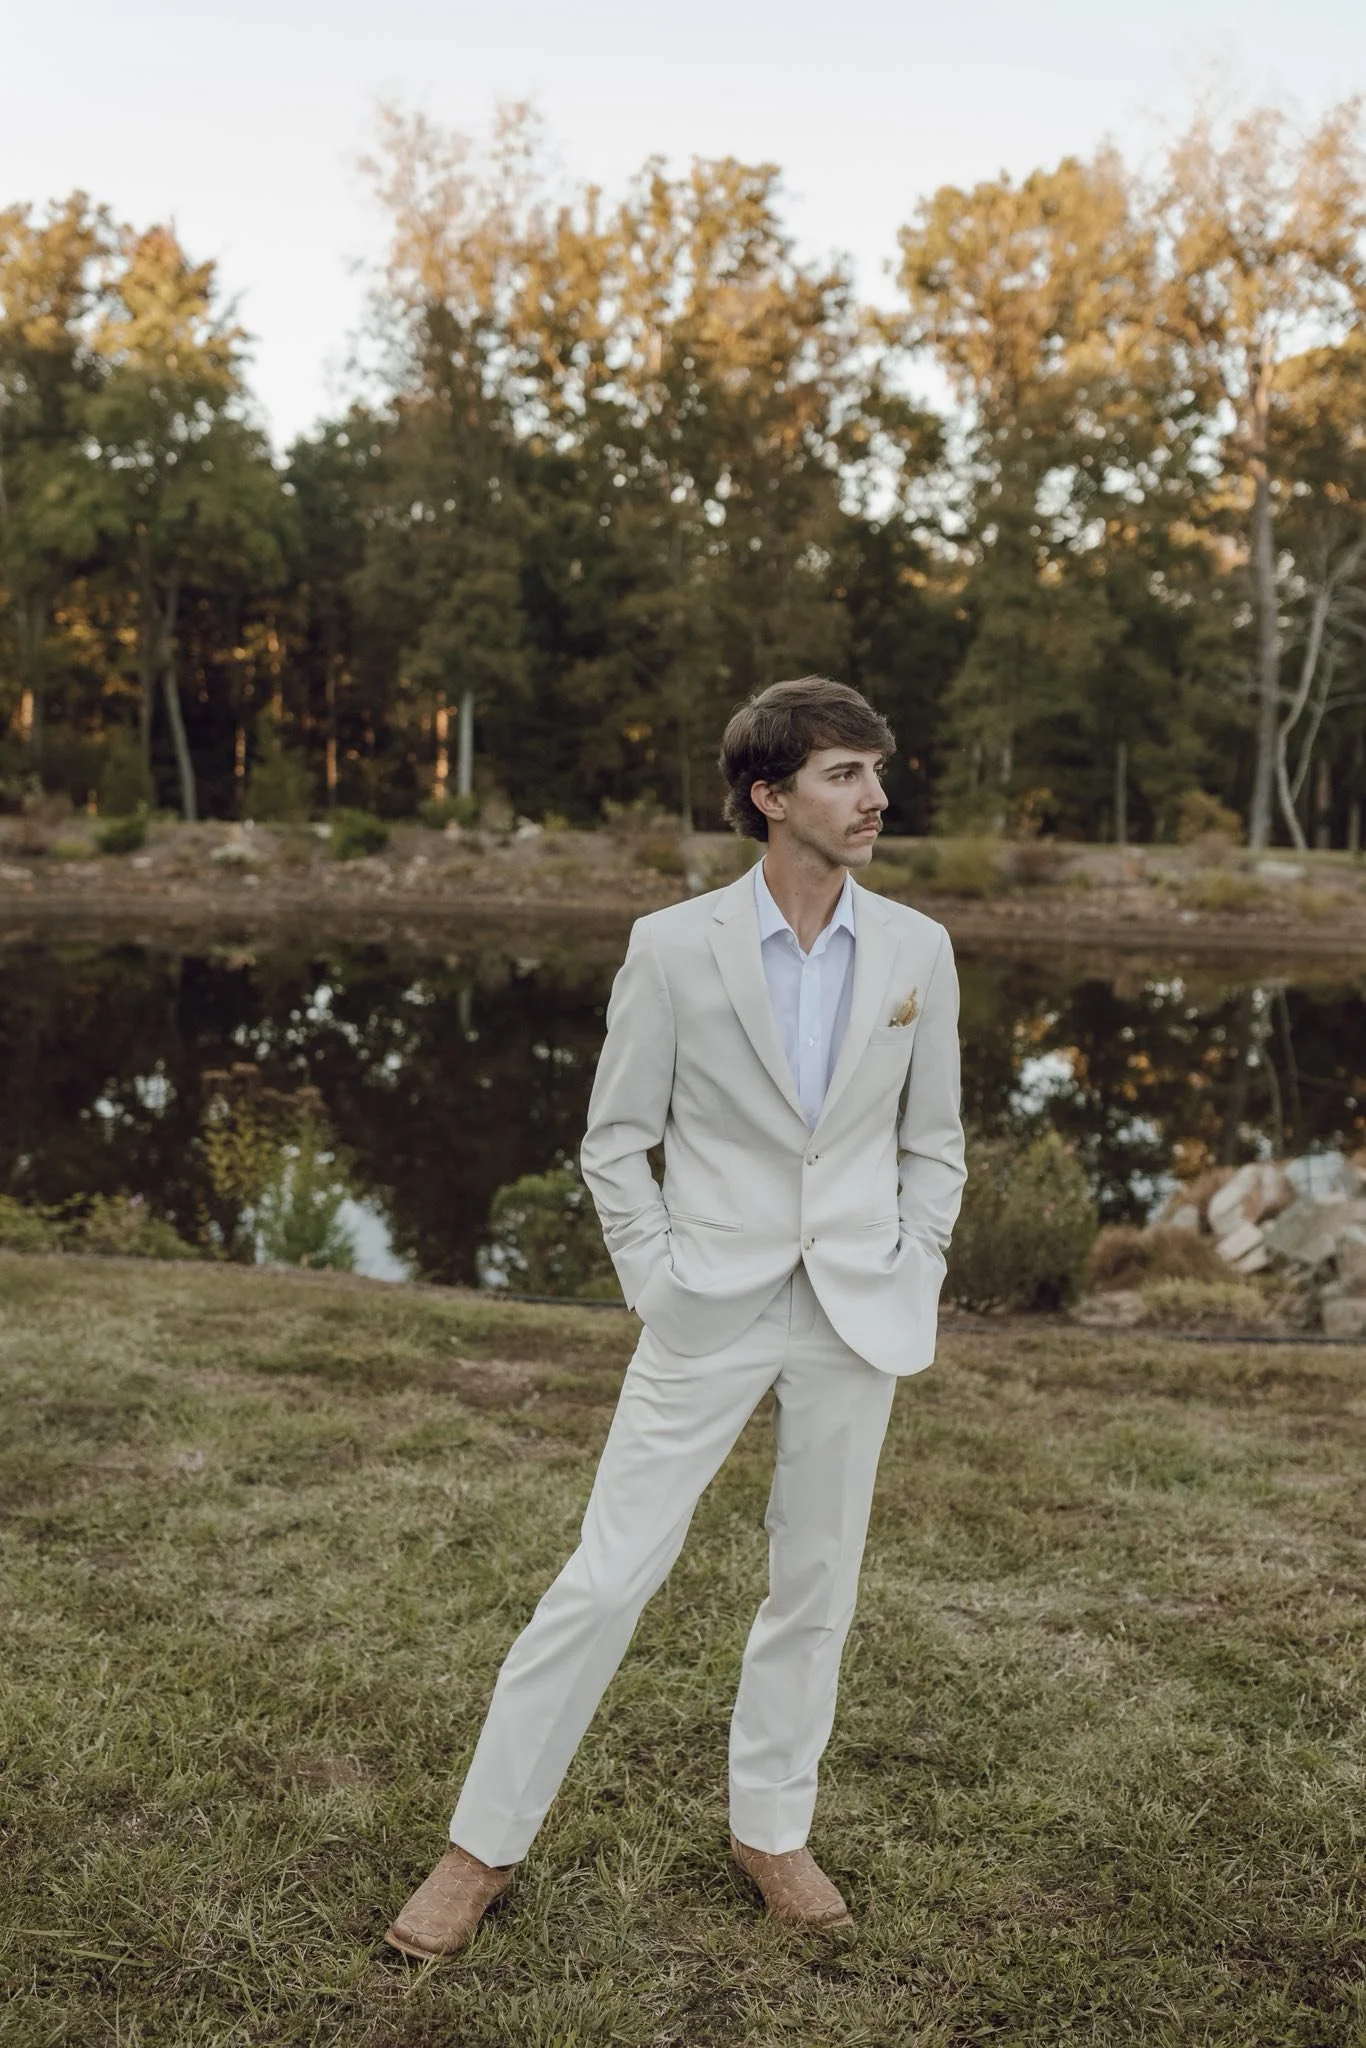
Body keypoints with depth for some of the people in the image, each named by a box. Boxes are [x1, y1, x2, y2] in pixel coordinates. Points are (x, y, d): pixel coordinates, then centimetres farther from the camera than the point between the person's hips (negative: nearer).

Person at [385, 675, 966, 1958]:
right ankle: (486, 1843, 16)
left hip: (858, 1315, 3)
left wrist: (909, 1286, 4)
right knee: (607, 1576, 0)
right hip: (711, 1311, -2)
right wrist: (656, 1285, -5)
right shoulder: (674, 947, -7)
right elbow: (615, 1138, 0)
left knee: (815, 1586, 12)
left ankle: (770, 1826, 33)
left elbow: (932, 1143, 10)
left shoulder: (917, 951, 2)